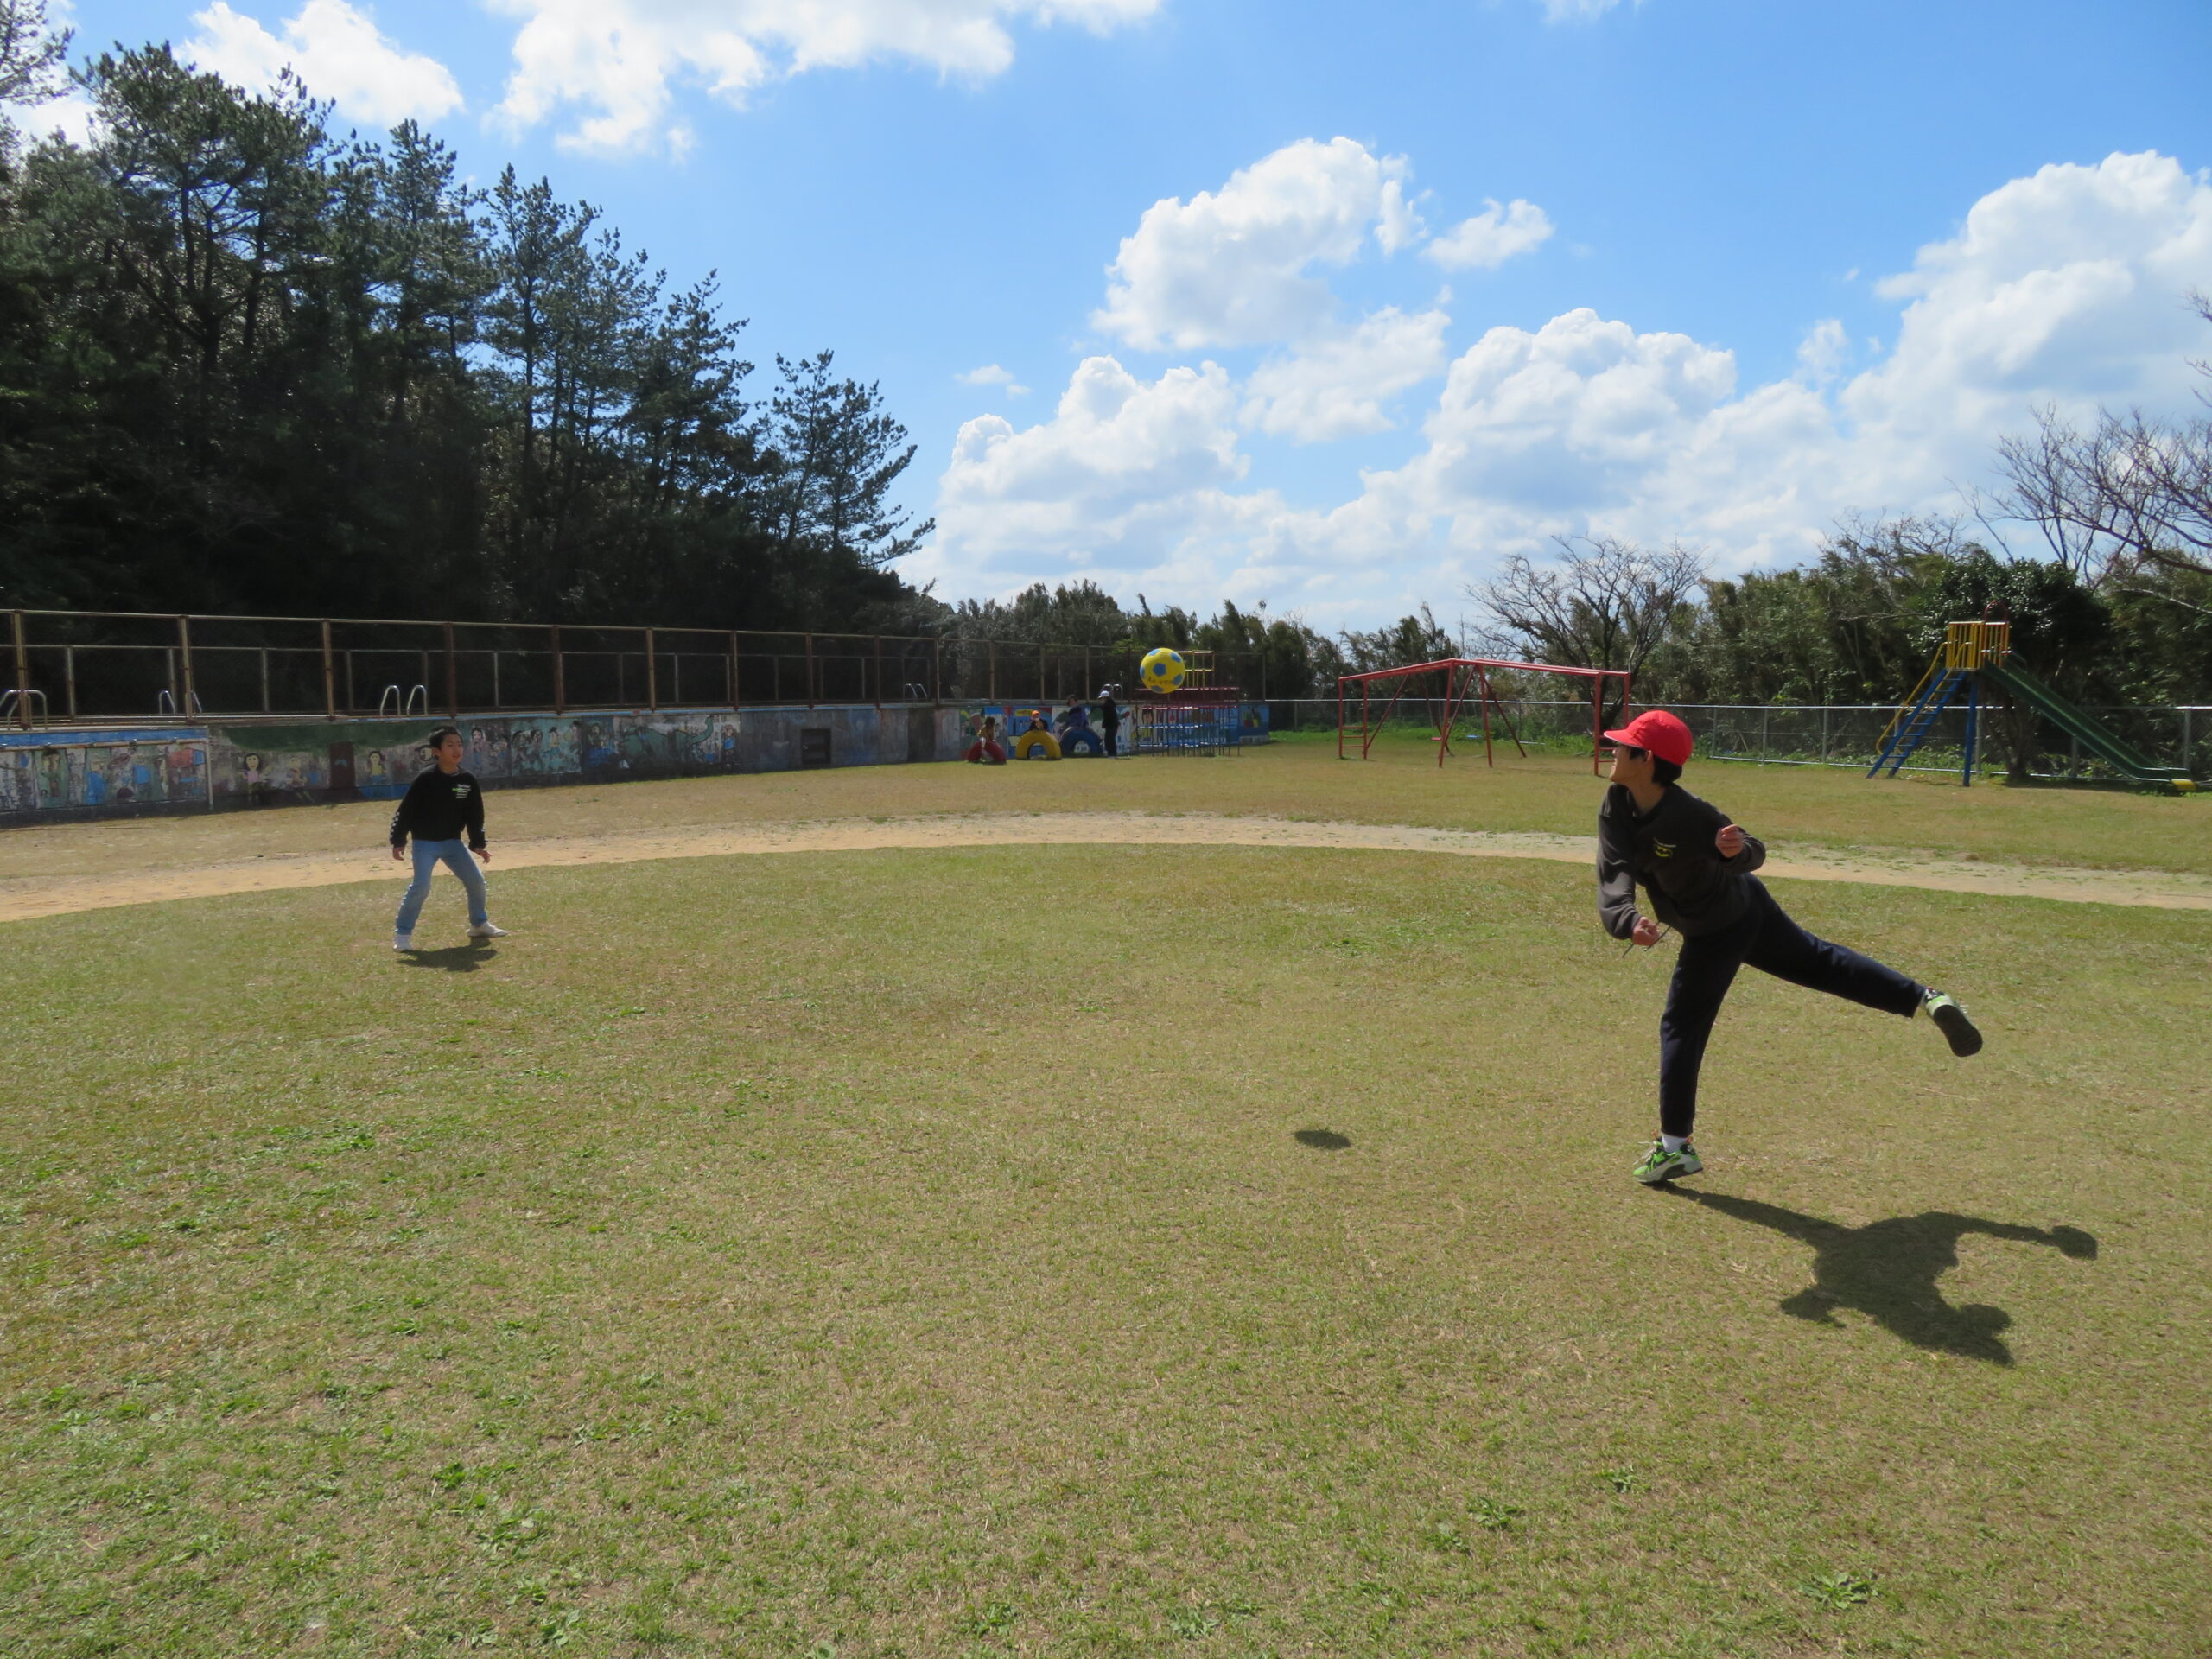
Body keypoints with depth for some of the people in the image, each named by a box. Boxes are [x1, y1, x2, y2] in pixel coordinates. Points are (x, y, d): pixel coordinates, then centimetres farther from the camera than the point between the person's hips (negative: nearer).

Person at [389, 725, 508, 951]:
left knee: (475, 881, 3)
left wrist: (478, 844, 0)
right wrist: (398, 841, -13)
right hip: (425, 843, -5)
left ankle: (479, 924, 24)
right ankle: (402, 933, -4)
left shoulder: (467, 781, -2)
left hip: (452, 841, 5)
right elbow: (405, 810, -10)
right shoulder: (426, 780, -15)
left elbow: (475, 815, 5)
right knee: (421, 886, -17)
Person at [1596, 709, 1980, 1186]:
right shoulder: (1617, 806, -16)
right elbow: (1613, 875, -27)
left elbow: (1754, 854, -18)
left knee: (1681, 1025, -1)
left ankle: (1675, 1147, 8)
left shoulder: (1688, 816, -33)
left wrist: (1737, 851, -42)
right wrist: (1628, 920, -45)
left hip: (1723, 927, -7)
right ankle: (1926, 999, 25)